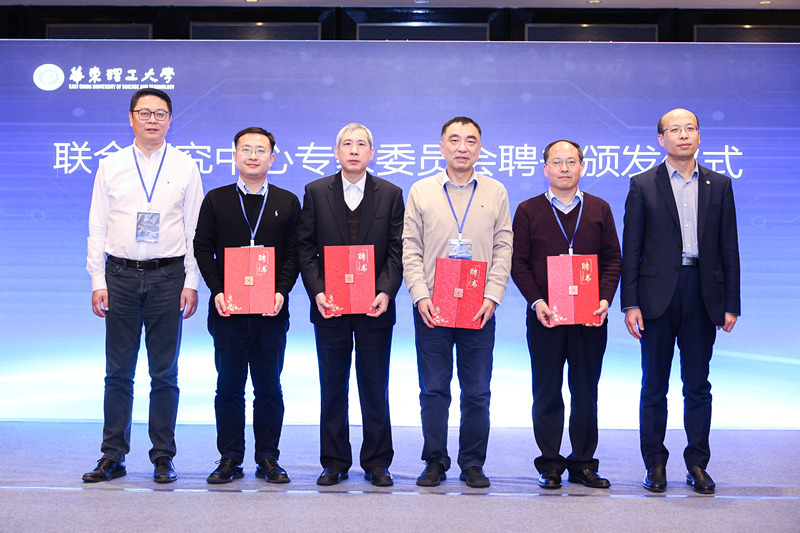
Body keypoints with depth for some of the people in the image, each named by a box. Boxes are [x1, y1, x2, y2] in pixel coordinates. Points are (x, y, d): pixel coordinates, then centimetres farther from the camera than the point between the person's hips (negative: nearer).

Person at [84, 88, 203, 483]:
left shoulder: (185, 168, 6)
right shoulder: (111, 167, 8)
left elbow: (195, 230, 4)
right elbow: (97, 228, 7)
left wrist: (191, 283, -3)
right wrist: (98, 280, 0)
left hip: (167, 276, -1)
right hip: (120, 275, 1)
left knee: (164, 373, 4)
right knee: (118, 372, 4)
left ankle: (163, 457, 13)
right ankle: (112, 457, 12)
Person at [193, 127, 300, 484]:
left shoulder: (288, 203, 9)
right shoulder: (216, 200, 8)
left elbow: (294, 254, 5)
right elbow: (202, 248, 5)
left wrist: (281, 291, -10)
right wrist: (217, 291, -8)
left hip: (272, 310, 0)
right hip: (227, 308, 0)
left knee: (269, 387, 5)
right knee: (229, 386, 4)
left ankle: (268, 459, 14)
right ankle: (230, 459, 13)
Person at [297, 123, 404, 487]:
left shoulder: (390, 194, 5)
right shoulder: (316, 192, 6)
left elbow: (397, 251, 1)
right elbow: (306, 248, 3)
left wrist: (385, 292, -13)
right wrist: (317, 291, -10)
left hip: (375, 307, 0)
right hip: (330, 306, 1)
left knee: (375, 388, 6)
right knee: (332, 388, 8)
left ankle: (376, 463, 17)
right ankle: (334, 462, 18)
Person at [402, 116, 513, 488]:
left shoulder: (495, 192, 9)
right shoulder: (421, 191, 7)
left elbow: (503, 249, 5)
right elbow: (410, 248, 4)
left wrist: (492, 297, -6)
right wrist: (421, 296, -8)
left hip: (479, 310, 1)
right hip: (431, 308, 0)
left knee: (477, 392, 3)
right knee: (434, 389, 4)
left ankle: (473, 463, 15)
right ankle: (435, 461, 15)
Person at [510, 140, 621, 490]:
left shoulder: (600, 209, 9)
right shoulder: (528, 211, 5)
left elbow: (612, 260, 7)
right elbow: (518, 262, 1)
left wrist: (605, 299, -8)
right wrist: (536, 301, -12)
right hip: (545, 316, -1)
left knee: (586, 391, 6)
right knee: (547, 391, 3)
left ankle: (583, 463, 17)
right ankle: (550, 465, 12)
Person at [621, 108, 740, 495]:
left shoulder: (719, 185, 9)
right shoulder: (643, 185, 2)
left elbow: (729, 248, 8)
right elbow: (631, 249, 0)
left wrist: (731, 303, 2)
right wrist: (629, 304, -7)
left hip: (703, 294, 2)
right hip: (658, 295, -1)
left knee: (698, 386, 7)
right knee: (654, 386, 6)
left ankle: (697, 465, 17)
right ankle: (655, 464, 16)